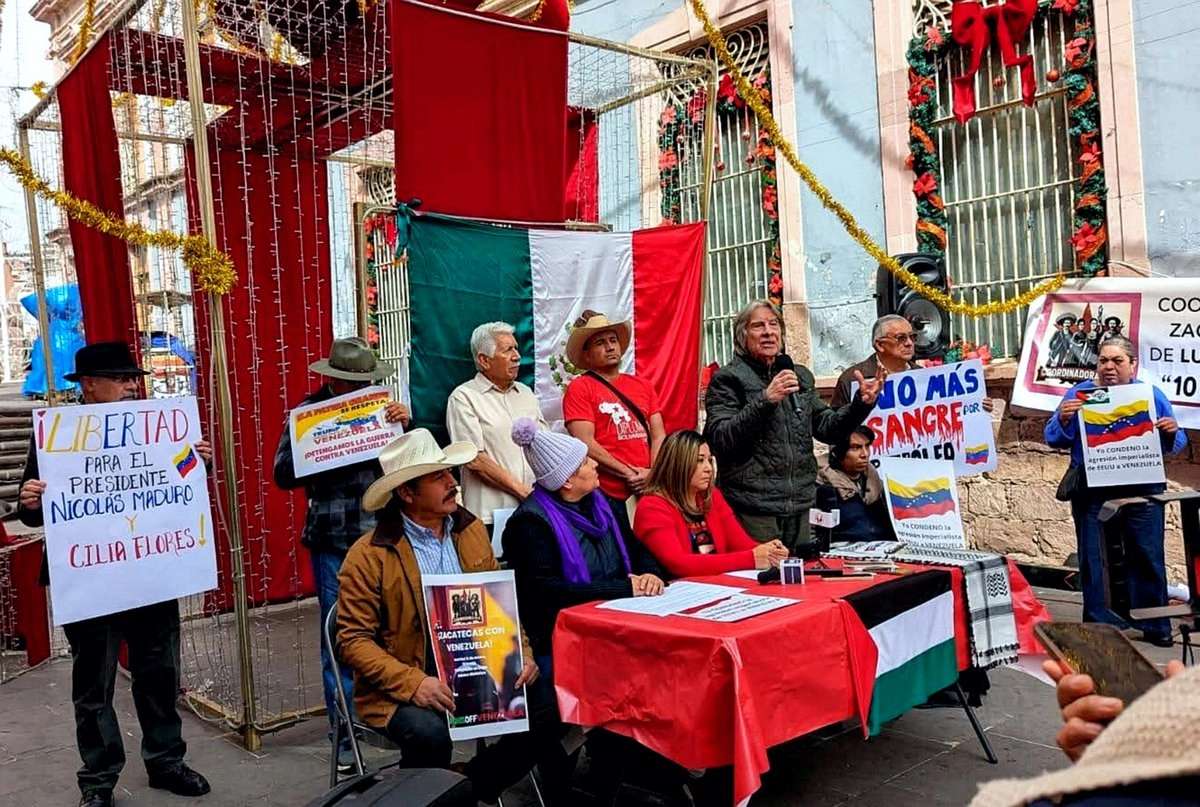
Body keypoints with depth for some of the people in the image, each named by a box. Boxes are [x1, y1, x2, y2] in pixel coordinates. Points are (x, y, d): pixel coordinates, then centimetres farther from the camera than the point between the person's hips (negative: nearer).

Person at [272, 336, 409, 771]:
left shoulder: (382, 406, 5)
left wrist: (406, 422, -11)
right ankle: (345, 740, 16)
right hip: (333, 544, -2)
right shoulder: (306, 413, 0)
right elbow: (283, 475, -2)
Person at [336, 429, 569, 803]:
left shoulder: (471, 528, 8)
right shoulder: (368, 555, -9)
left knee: (545, 706, -16)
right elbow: (354, 639, -10)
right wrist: (414, 683, -23)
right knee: (429, 734, -34)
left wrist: (521, 655, -3)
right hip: (401, 687, -5)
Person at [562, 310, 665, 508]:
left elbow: (658, 435, 9)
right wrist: (629, 473, -12)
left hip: (649, 491, 5)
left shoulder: (643, 385, 14)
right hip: (607, 496, -5)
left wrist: (653, 473, -7)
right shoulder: (579, 388, -2)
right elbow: (585, 443, -11)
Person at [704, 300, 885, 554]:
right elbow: (719, 440, -15)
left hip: (799, 505, 6)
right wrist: (764, 400, -23)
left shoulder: (801, 376, 16)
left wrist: (862, 403, 0)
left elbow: (827, 427, 16)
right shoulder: (727, 378, -3)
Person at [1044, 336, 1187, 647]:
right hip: (1092, 491, -1)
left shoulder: (1151, 394, 8)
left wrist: (1171, 432, -12)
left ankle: (1155, 625, 19)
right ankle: (1100, 625, 15)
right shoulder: (1079, 394, 4)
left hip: (1142, 490, 1)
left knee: (1148, 557, 6)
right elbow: (1054, 439, 2)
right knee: (1094, 559, 4)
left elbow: (1175, 444, 10)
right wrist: (1063, 419, -18)